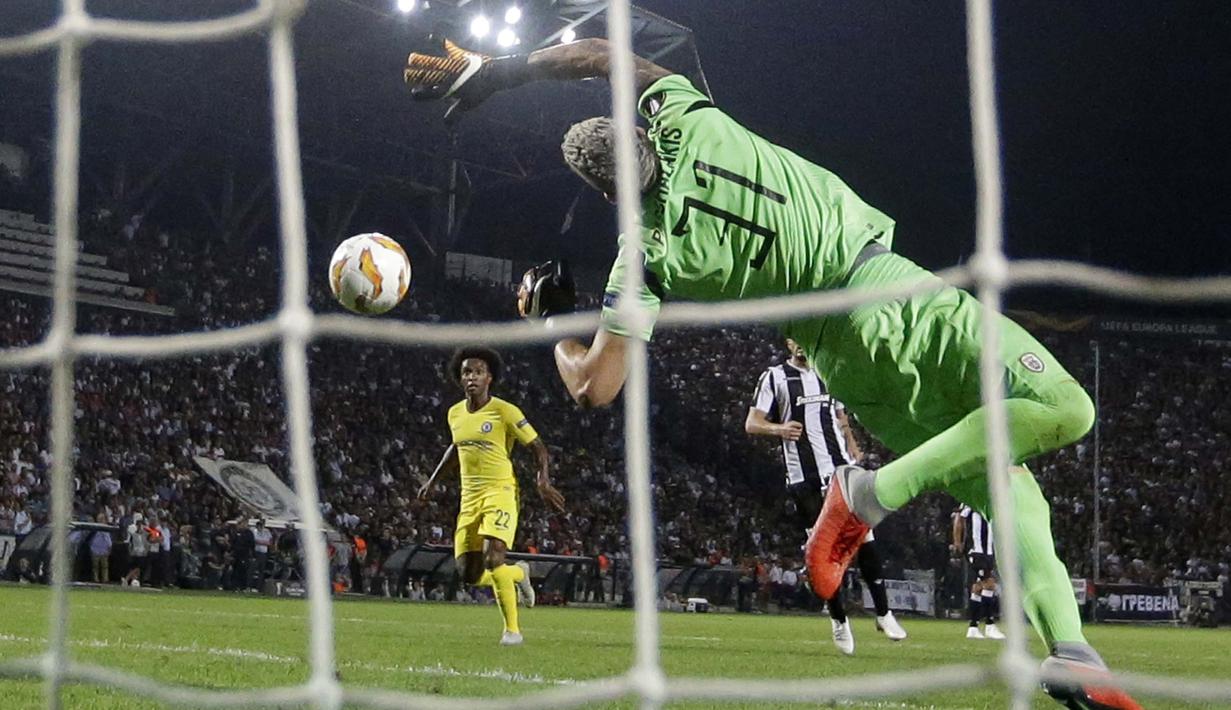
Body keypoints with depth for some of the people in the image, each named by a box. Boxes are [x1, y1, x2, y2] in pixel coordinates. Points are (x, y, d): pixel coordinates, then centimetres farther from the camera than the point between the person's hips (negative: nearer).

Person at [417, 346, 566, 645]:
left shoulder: (505, 411, -8)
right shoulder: (455, 414, 9)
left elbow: (539, 448, -6)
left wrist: (544, 481, -22)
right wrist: (432, 480, 26)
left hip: (500, 491, -6)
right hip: (470, 496, 6)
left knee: (493, 558, -25)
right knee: (470, 575, 0)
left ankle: (512, 629, -10)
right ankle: (519, 573, 31)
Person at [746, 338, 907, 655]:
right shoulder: (774, 377, 2)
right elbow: (751, 423, -3)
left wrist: (855, 454, 14)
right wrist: (779, 429, -23)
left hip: (841, 469, 3)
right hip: (805, 477, -3)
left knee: (866, 539, -5)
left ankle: (883, 613, 3)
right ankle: (839, 620, 12)